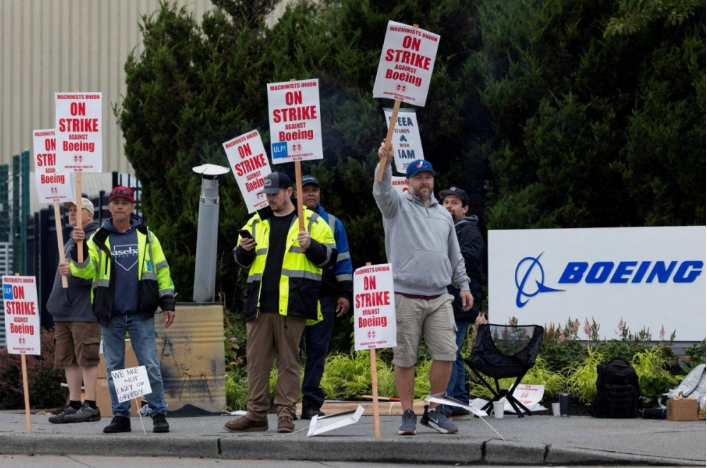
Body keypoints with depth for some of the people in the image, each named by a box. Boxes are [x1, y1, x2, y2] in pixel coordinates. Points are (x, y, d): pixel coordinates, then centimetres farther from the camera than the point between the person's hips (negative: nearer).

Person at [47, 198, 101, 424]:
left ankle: (90, 406, -6)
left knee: (86, 359, -7)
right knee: (68, 360, 8)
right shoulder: (71, 240, 22)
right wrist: (55, 302, 21)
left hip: (84, 311, -9)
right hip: (64, 311, 9)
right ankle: (74, 404, 11)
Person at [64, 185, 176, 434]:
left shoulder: (146, 236, 7)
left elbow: (161, 270, 9)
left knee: (150, 366, -4)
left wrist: (168, 303, 4)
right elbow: (86, 271, -5)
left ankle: (158, 414, 1)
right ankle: (120, 416, 12)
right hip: (110, 315, 1)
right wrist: (79, 248, -22)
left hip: (141, 314, -1)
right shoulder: (98, 239, 6)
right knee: (114, 368, 6)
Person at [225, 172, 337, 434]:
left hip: (292, 305, -4)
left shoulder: (312, 222, 6)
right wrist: (244, 250, -1)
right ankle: (256, 414, 8)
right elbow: (241, 261, 21)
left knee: (288, 360, -1)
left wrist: (310, 246, -15)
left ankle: (286, 414, 2)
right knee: (256, 360, 3)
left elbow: (329, 257, 2)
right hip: (260, 304, 4)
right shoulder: (256, 223, 17)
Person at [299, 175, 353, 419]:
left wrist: (345, 293, 6)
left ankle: (312, 403, 1)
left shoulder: (333, 224, 14)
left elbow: (342, 260, 14)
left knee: (318, 349, -1)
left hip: (323, 296, 1)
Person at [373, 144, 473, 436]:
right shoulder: (398, 206, 6)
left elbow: (455, 255, 25)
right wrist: (385, 163, -34)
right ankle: (408, 415, 6)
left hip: (439, 298, 4)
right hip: (405, 297, -4)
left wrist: (463, 285, 17)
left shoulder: (443, 214, 20)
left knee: (446, 354, -4)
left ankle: (435, 412, 9)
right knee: (404, 358, -1)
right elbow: (382, 190, -16)